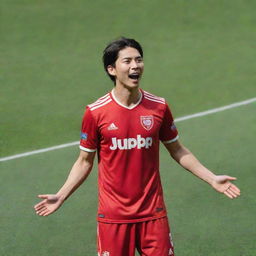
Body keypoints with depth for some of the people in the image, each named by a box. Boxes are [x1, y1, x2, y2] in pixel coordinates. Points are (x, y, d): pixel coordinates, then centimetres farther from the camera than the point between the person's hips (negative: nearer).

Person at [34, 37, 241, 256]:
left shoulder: (159, 107, -1)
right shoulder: (95, 112, -6)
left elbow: (177, 150, 12)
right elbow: (85, 162, 3)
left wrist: (212, 178, 6)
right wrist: (60, 197, -5)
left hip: (153, 214, 2)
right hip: (113, 217, -1)